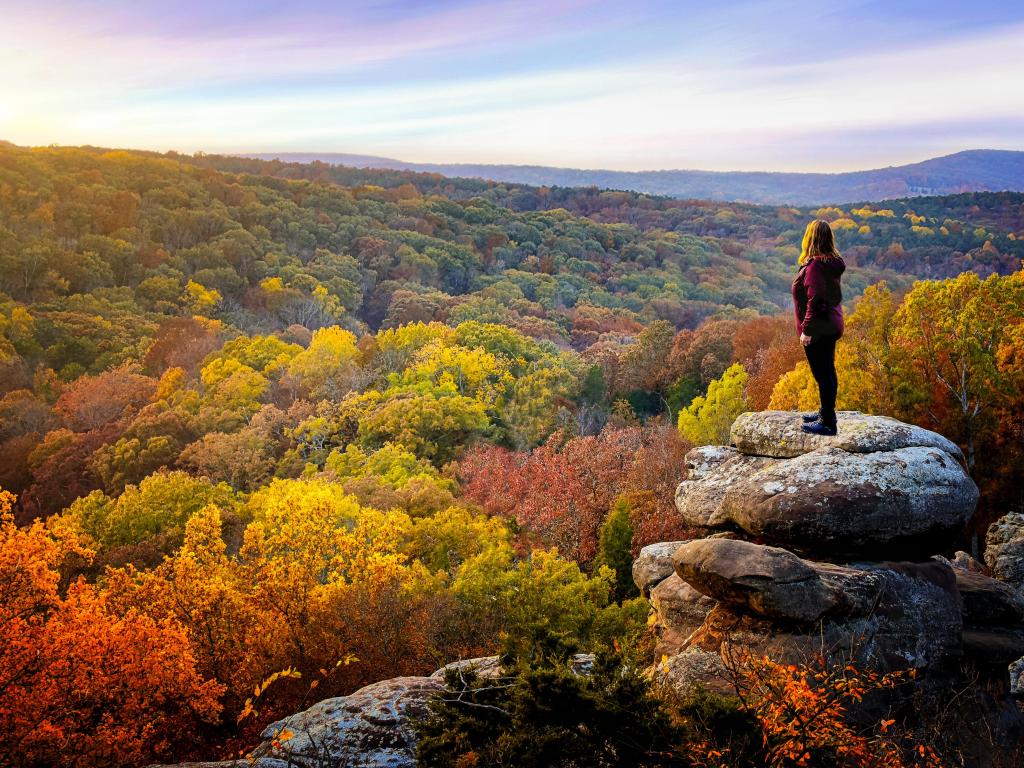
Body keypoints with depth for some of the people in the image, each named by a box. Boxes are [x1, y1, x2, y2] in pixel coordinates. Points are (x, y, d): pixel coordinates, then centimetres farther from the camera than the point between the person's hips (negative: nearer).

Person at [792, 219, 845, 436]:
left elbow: (815, 300, -24)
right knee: (827, 371, 19)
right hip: (831, 326, 9)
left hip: (817, 329, -9)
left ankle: (828, 423, 5)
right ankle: (826, 412, 33)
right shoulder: (833, 263, 6)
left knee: (822, 374, -2)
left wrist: (806, 329, -20)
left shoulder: (814, 266, -21)